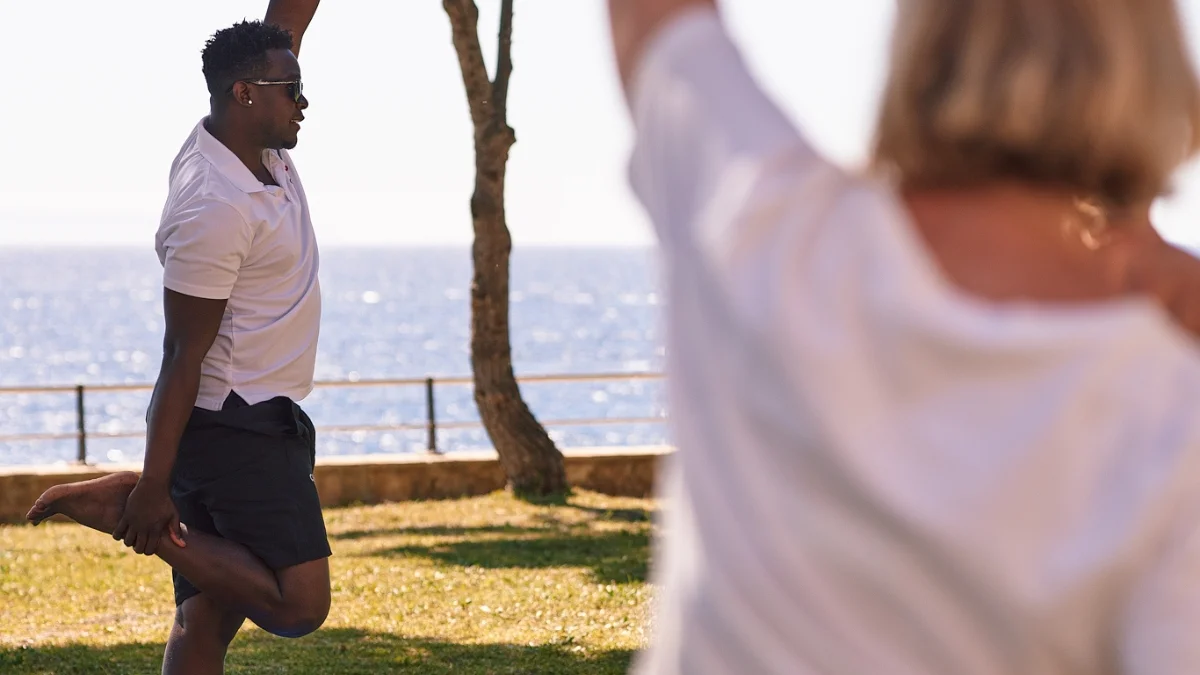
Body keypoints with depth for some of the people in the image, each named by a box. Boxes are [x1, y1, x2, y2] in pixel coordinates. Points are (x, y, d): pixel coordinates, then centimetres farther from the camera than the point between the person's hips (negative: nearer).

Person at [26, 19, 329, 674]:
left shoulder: (260, 152, 7)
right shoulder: (216, 209, -19)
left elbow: (275, 40, 20)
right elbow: (183, 356, -20)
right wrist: (154, 486, -20)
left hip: (254, 422, 10)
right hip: (237, 425, -10)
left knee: (208, 615, 6)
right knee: (298, 604, -12)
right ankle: (129, 509, -8)